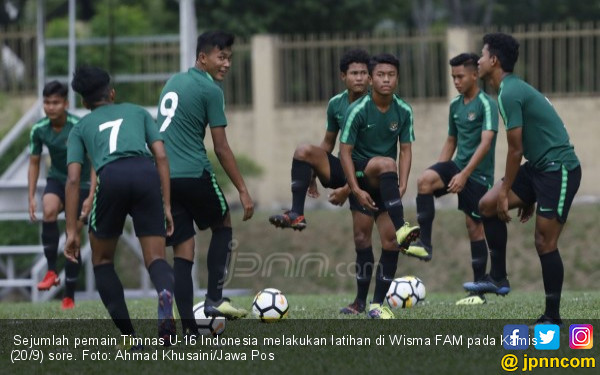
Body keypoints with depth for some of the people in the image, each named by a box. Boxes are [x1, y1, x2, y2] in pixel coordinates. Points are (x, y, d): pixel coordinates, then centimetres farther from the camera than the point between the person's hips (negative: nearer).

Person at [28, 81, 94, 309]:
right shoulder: (39, 130, -10)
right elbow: (34, 163, 3)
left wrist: (91, 197, -26)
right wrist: (31, 197, -4)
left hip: (80, 184, -2)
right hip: (56, 180, 2)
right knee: (49, 210, -31)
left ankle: (69, 296, 8)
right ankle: (51, 271, -24)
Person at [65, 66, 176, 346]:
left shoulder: (81, 128, 28)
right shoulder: (137, 112, 31)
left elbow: (73, 179, 15)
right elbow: (161, 157, 18)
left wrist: (71, 231, 13)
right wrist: (166, 206, 17)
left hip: (111, 176, -1)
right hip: (146, 173, 1)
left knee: (102, 259, 20)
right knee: (155, 258, 5)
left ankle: (129, 336, 9)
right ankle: (166, 292, -34)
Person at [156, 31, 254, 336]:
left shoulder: (173, 82, 17)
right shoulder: (210, 90, -6)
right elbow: (221, 148, -7)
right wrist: (243, 191, -3)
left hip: (162, 176, 6)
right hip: (194, 174, -6)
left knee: (182, 252, 6)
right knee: (223, 225, 19)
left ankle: (189, 328, -1)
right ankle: (214, 299, 9)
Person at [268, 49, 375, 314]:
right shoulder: (336, 104, 0)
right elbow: (328, 143, 15)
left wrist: (347, 190, -22)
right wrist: (313, 175, 6)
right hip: (343, 169, 5)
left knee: (362, 238, -6)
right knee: (303, 151, -20)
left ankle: (362, 301, 5)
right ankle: (296, 215, -24)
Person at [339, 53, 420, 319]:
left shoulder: (403, 111, 0)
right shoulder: (358, 110, -13)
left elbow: (405, 150, 3)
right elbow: (345, 151, -12)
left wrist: (401, 186, -12)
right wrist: (356, 190, -19)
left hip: (385, 180, 4)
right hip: (361, 171, -4)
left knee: (390, 241, -6)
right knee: (387, 164, -37)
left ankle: (377, 304, 0)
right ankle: (401, 228, -47)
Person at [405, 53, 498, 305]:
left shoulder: (486, 105, -12)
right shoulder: (455, 105, 11)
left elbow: (486, 142, -23)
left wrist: (464, 174, -31)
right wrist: (440, 172, 13)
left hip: (478, 174, -6)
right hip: (457, 167, 6)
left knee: (475, 228, -1)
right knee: (425, 180, -24)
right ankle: (424, 244, -24)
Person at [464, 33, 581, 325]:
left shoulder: (509, 93, -17)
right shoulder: (513, 88, 14)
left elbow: (516, 150, -16)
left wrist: (506, 193, -6)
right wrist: (528, 197, 24)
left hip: (558, 169, -10)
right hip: (539, 167, 10)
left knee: (545, 243, -6)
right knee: (487, 205, 4)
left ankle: (552, 318, 3)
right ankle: (498, 279, 10)